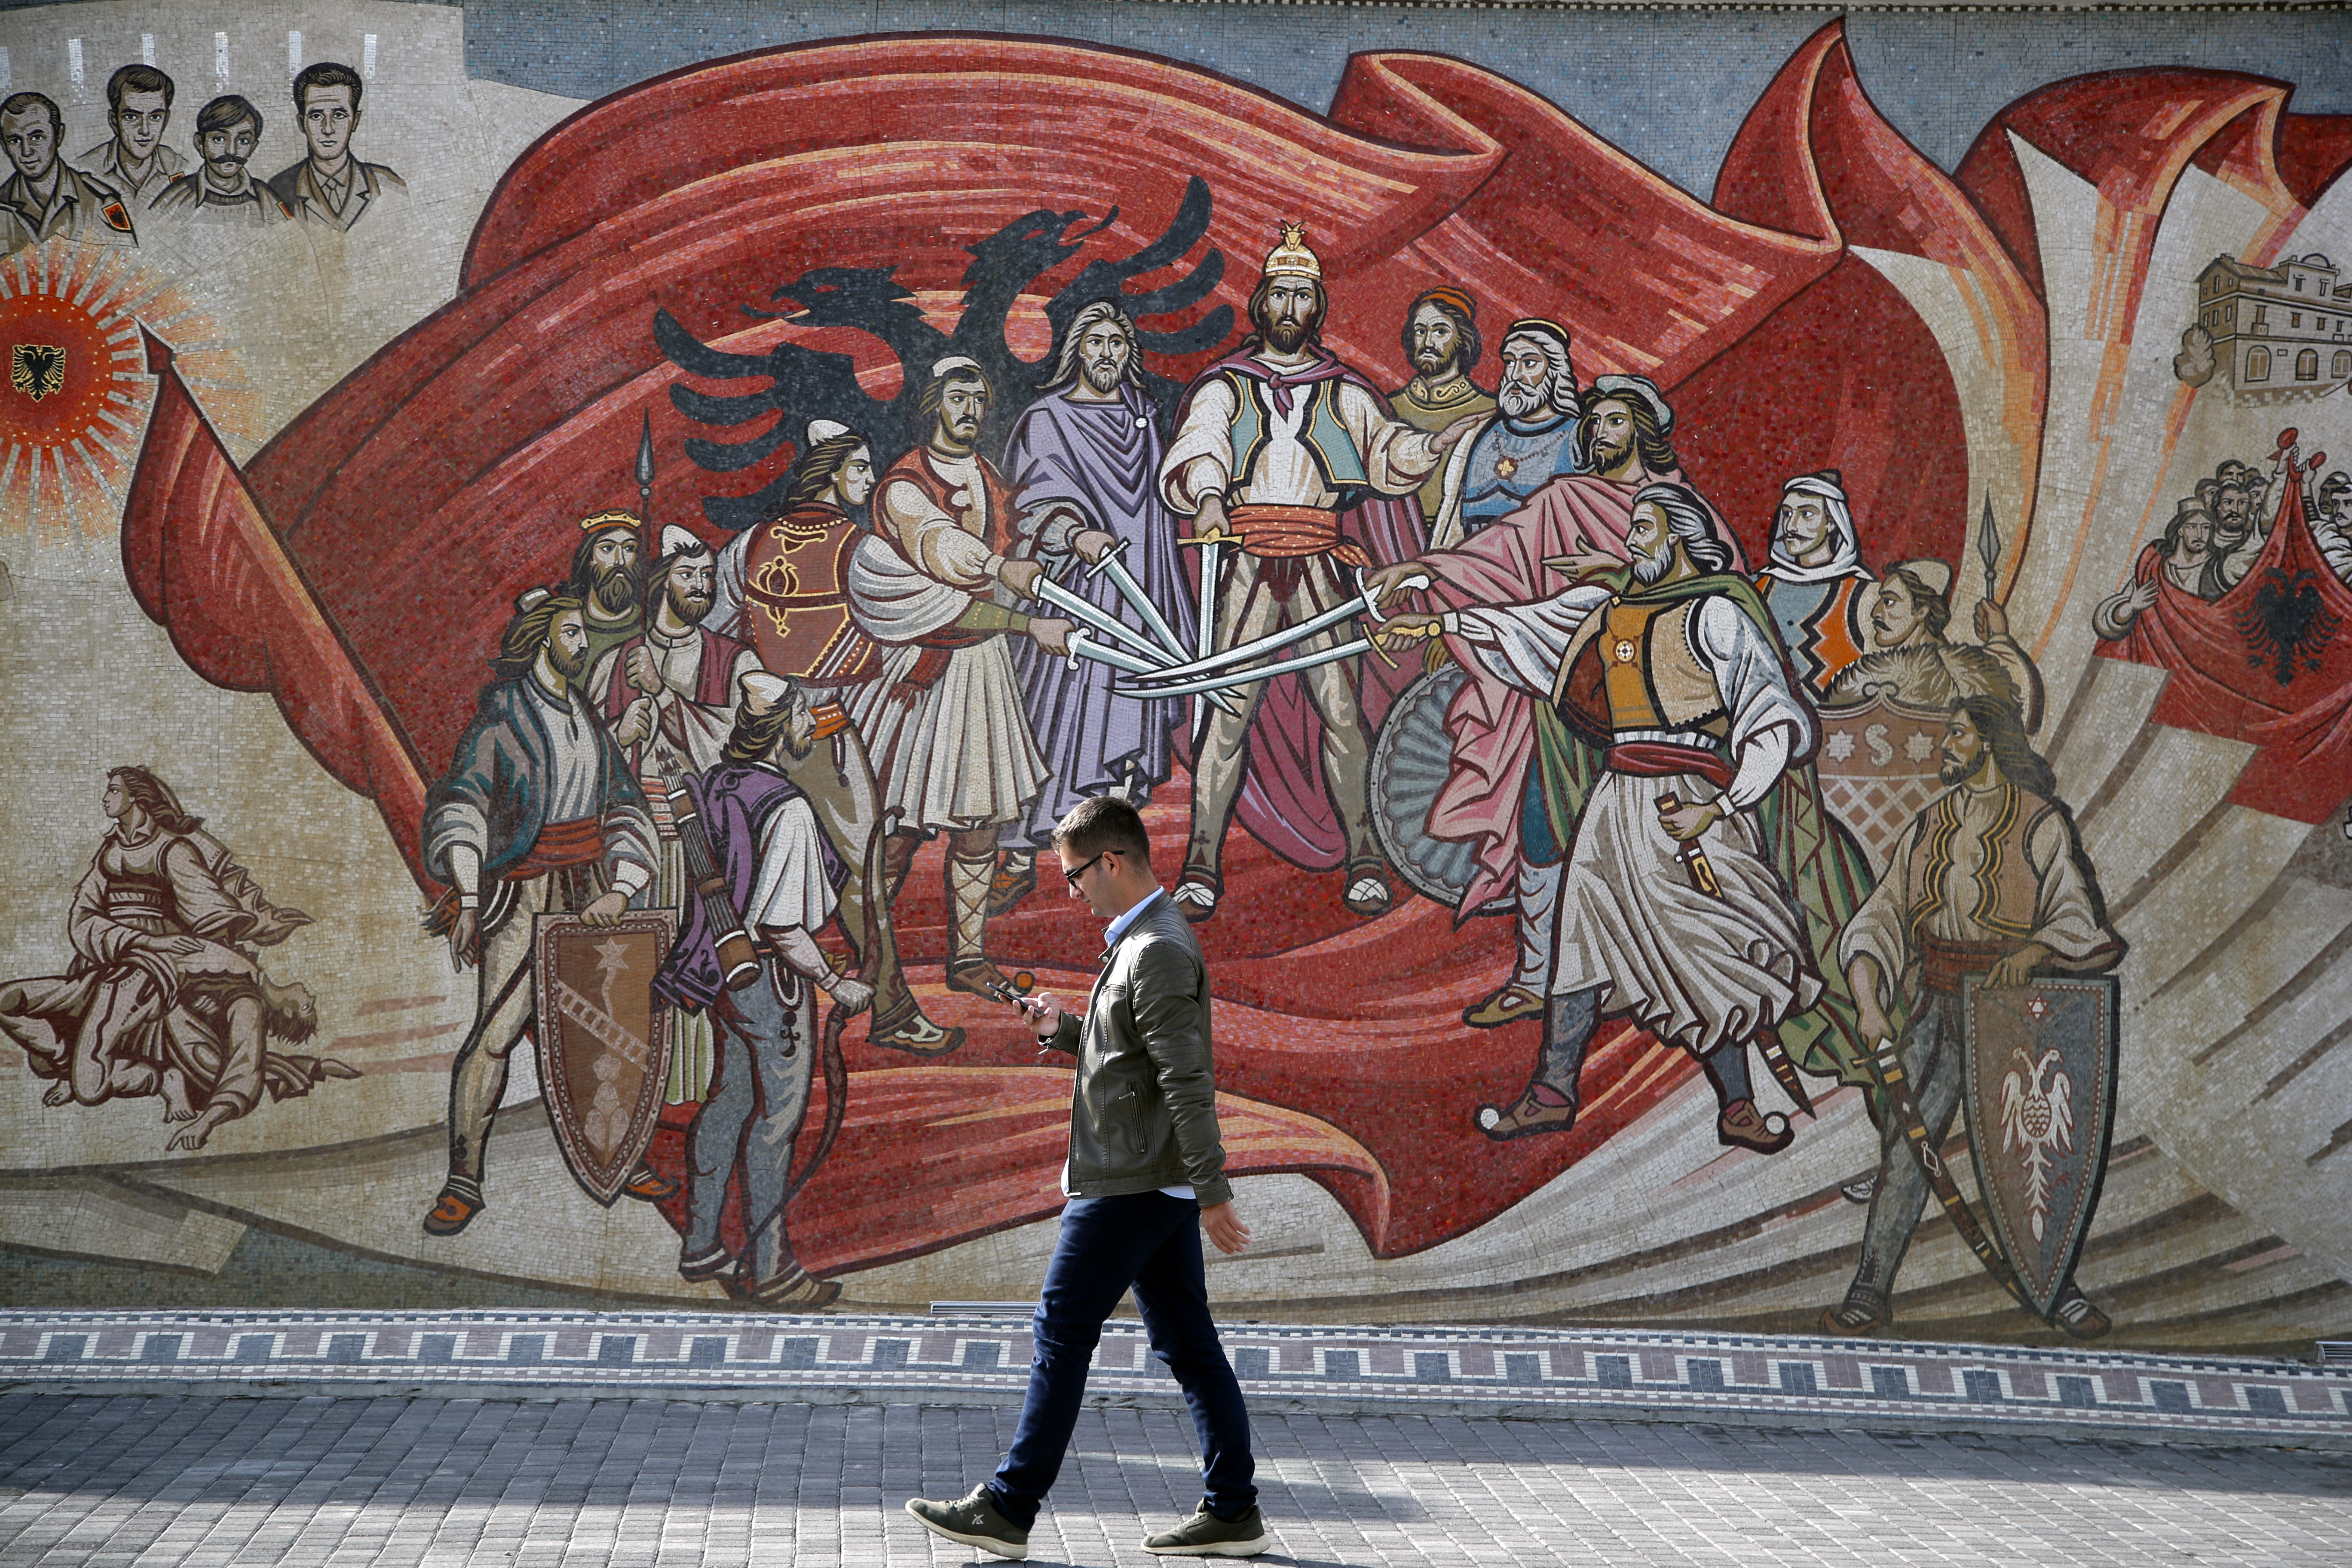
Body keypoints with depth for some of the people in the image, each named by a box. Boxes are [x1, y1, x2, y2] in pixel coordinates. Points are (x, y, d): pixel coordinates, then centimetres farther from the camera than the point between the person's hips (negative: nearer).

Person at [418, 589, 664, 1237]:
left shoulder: (586, 713, 13)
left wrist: (620, 891, -4)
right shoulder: (503, 715, -6)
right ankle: (462, 1183, -6)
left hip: (589, 891, 6)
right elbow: (460, 805, -15)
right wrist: (467, 898, -24)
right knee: (496, 1031, -12)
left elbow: (626, 810, 10)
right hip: (522, 892, -6)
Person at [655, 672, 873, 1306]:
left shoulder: (713, 785, 0)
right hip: (768, 979, -8)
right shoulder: (787, 810, -24)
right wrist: (835, 985, -14)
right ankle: (767, 1270, 14)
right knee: (776, 1115, 4)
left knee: (730, 1099, 20)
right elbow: (780, 926, -25)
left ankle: (701, 1246, 31)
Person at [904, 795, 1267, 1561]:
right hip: (1156, 1183, 10)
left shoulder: (1158, 951, -17)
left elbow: (1187, 1080, -22)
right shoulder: (1147, 940, 16)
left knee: (1061, 1336, -4)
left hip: (1130, 1185, -10)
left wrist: (1211, 1191, -23)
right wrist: (1063, 1030, 11)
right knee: (1188, 1345, 10)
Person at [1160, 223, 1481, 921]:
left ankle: (1364, 861, 2)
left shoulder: (1344, 391, 16)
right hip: (1247, 561, -1)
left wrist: (1436, 442, -8)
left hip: (1321, 563, 1)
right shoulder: (1225, 386, 11)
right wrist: (1204, 496, -27)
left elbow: (1389, 452, 13)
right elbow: (1196, 451, -6)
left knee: (1341, 707, -5)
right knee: (1228, 708, -6)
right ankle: (1202, 864, -2)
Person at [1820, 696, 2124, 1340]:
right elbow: (1883, 917, 7)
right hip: (1938, 1003, 3)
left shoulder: (2042, 824, 0)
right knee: (1905, 1137, -6)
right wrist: (1869, 1003, -6)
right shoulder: (1929, 826, 12)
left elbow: (2076, 917, -5)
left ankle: (2055, 1285, 15)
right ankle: (1871, 1290, -5)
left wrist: (2032, 953, -25)